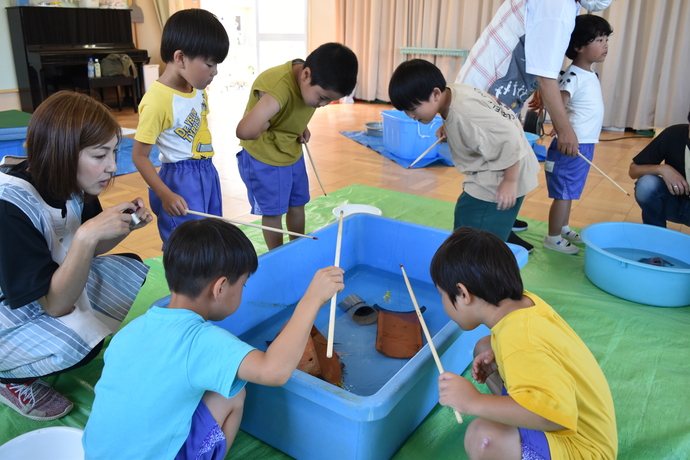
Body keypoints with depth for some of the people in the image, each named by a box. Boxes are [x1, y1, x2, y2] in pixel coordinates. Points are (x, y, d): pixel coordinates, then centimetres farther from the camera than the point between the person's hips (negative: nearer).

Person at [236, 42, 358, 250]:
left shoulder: (312, 81, -11)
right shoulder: (277, 87, -37)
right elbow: (245, 131, -51)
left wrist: (301, 126, -5)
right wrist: (266, 124, -31)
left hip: (293, 154, 7)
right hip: (264, 160, -7)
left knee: (297, 205, 17)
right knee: (273, 212, 5)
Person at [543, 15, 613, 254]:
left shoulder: (590, 73, 11)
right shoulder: (574, 75, -18)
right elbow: (558, 102, -33)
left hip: (585, 144, 9)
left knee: (569, 192, 19)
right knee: (563, 193, 0)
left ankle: (564, 229, 32)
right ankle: (552, 238, 11)